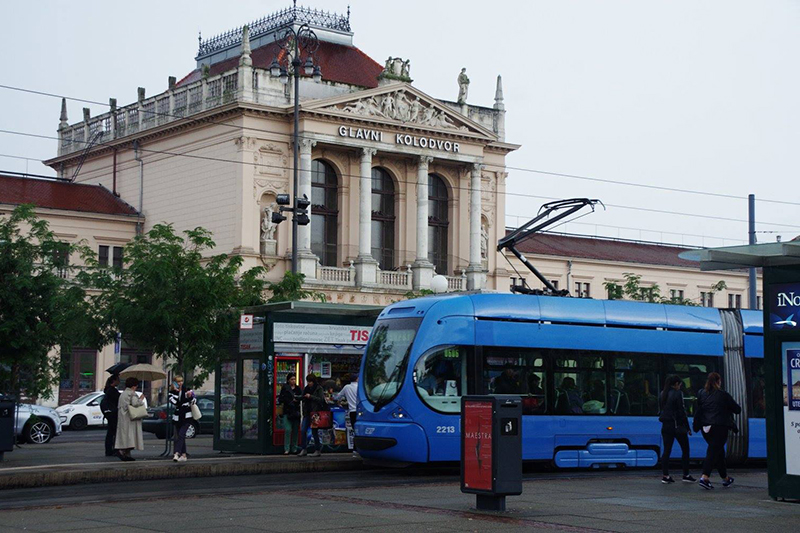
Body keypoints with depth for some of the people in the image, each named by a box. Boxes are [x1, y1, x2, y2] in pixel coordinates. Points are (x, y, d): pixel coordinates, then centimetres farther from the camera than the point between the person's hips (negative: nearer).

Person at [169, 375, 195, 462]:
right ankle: (183, 455, 15)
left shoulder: (187, 390, 1)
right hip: (177, 418, 3)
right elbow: (174, 403, -14)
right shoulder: (172, 392, 4)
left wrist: (190, 396, -13)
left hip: (187, 417, -3)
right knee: (180, 436, 7)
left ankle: (177, 453, -25)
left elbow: (194, 401, 6)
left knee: (181, 435, -16)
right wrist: (176, 392, -14)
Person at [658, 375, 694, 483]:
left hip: (666, 425, 6)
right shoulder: (677, 394, -11)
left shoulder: (663, 394, 10)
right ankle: (686, 475, 8)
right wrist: (688, 428, -6)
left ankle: (665, 475, 1)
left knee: (667, 450, 5)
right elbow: (681, 411, -11)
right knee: (685, 450, 6)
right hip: (677, 425, -6)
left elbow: (662, 410, 12)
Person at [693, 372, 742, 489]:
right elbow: (737, 409, 2)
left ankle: (725, 478, 28)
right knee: (713, 452, -7)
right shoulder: (723, 395, -5)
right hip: (719, 426, -5)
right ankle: (704, 478, -22)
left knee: (718, 451, 18)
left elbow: (698, 411, 8)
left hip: (706, 428, 5)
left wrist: (696, 426, 11)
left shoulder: (701, 394, 7)